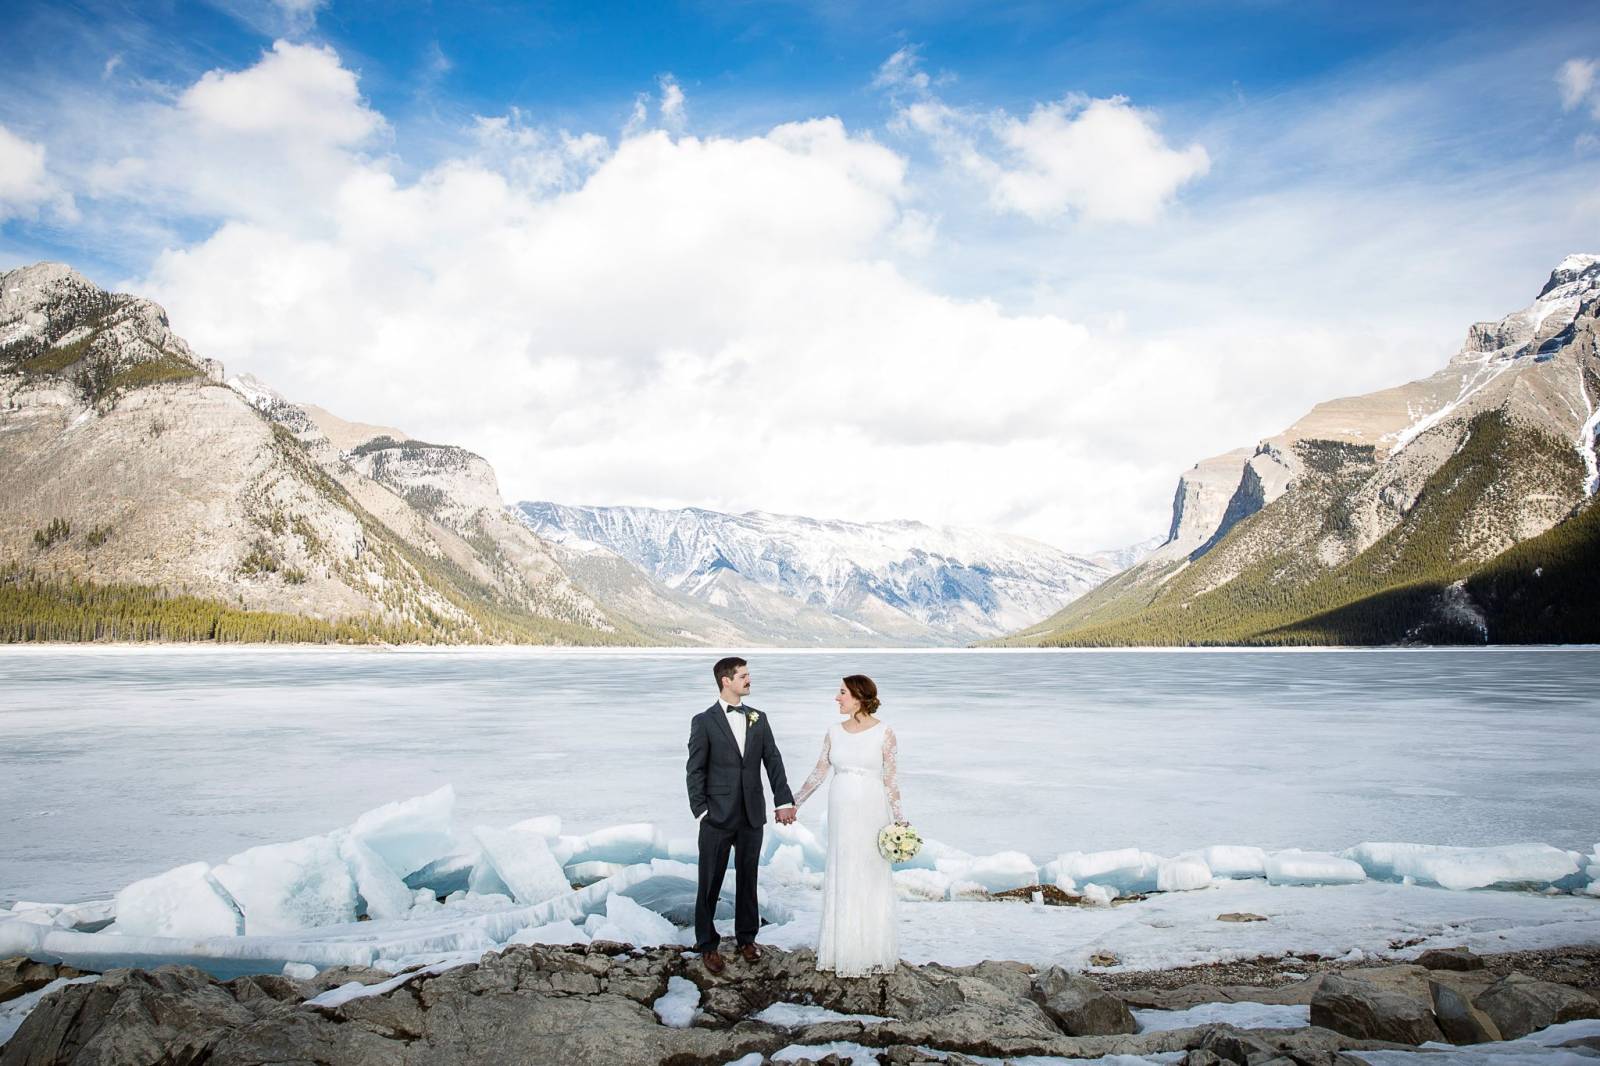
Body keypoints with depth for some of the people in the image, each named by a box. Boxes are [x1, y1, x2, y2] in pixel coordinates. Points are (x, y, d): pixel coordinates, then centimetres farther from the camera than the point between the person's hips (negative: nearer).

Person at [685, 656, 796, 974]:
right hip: (718, 817, -4)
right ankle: (708, 944, 17)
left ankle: (746, 937, 29)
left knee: (748, 878, 14)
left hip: (752, 816, 4)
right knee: (710, 883, 4)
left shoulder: (758, 718, 6)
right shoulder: (704, 721, -6)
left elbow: (773, 760, 4)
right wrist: (701, 811, -10)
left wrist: (783, 800, -4)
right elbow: (695, 770, -5)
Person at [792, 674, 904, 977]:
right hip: (841, 812, 3)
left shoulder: (883, 732, -7)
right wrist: (794, 803, 9)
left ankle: (873, 951, 19)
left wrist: (899, 818, -9)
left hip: (872, 812, -3)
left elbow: (891, 778, -5)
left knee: (872, 878, 5)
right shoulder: (834, 731, 3)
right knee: (841, 878, 9)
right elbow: (819, 772, 9)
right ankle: (843, 948, 22)